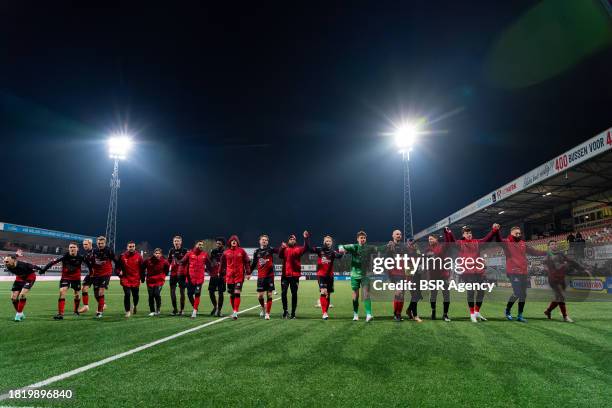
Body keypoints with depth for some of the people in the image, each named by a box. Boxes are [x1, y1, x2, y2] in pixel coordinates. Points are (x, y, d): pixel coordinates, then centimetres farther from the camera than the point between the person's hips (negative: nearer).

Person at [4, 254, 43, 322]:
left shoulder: (22, 265, -38)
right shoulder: (8, 267, -23)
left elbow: (33, 266, -21)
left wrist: (40, 270, -5)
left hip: (30, 277, -6)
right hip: (19, 278, 6)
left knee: (22, 295, -22)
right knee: (13, 297, 1)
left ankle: (19, 314, -9)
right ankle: (20, 314, 20)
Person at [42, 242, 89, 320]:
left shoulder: (80, 257, -16)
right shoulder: (65, 256, -20)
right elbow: (54, 261, -23)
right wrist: (44, 269, -30)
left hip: (76, 278, 2)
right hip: (65, 277, -2)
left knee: (77, 295, 12)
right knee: (62, 292, -20)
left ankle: (76, 310, 40)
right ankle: (60, 314, -16)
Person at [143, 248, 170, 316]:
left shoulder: (164, 262, -7)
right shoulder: (148, 261, -6)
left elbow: (167, 267, 12)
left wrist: (163, 276, 8)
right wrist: (143, 277, 12)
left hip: (159, 281, -2)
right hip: (150, 281, 2)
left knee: (157, 294, -14)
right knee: (151, 296, 3)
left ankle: (158, 309, 7)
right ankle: (152, 311, 17)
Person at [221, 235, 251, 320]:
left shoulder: (242, 251, 2)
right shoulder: (226, 252, 8)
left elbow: (246, 262, 3)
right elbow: (223, 264, 14)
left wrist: (248, 272, -2)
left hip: (239, 275, -3)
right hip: (229, 276, 3)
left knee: (237, 293, -12)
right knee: (231, 294, 9)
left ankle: (235, 312, -13)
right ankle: (234, 311, 22)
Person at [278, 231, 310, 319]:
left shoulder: (298, 249, 3)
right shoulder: (285, 249, 6)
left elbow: (305, 248, -16)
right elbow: (280, 256, -11)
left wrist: (306, 238, -28)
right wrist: (282, 248, -28)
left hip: (295, 275, -1)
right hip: (285, 274, 1)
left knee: (294, 294, 4)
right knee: (283, 293, -2)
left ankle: (293, 313, 13)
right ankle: (285, 311, 14)